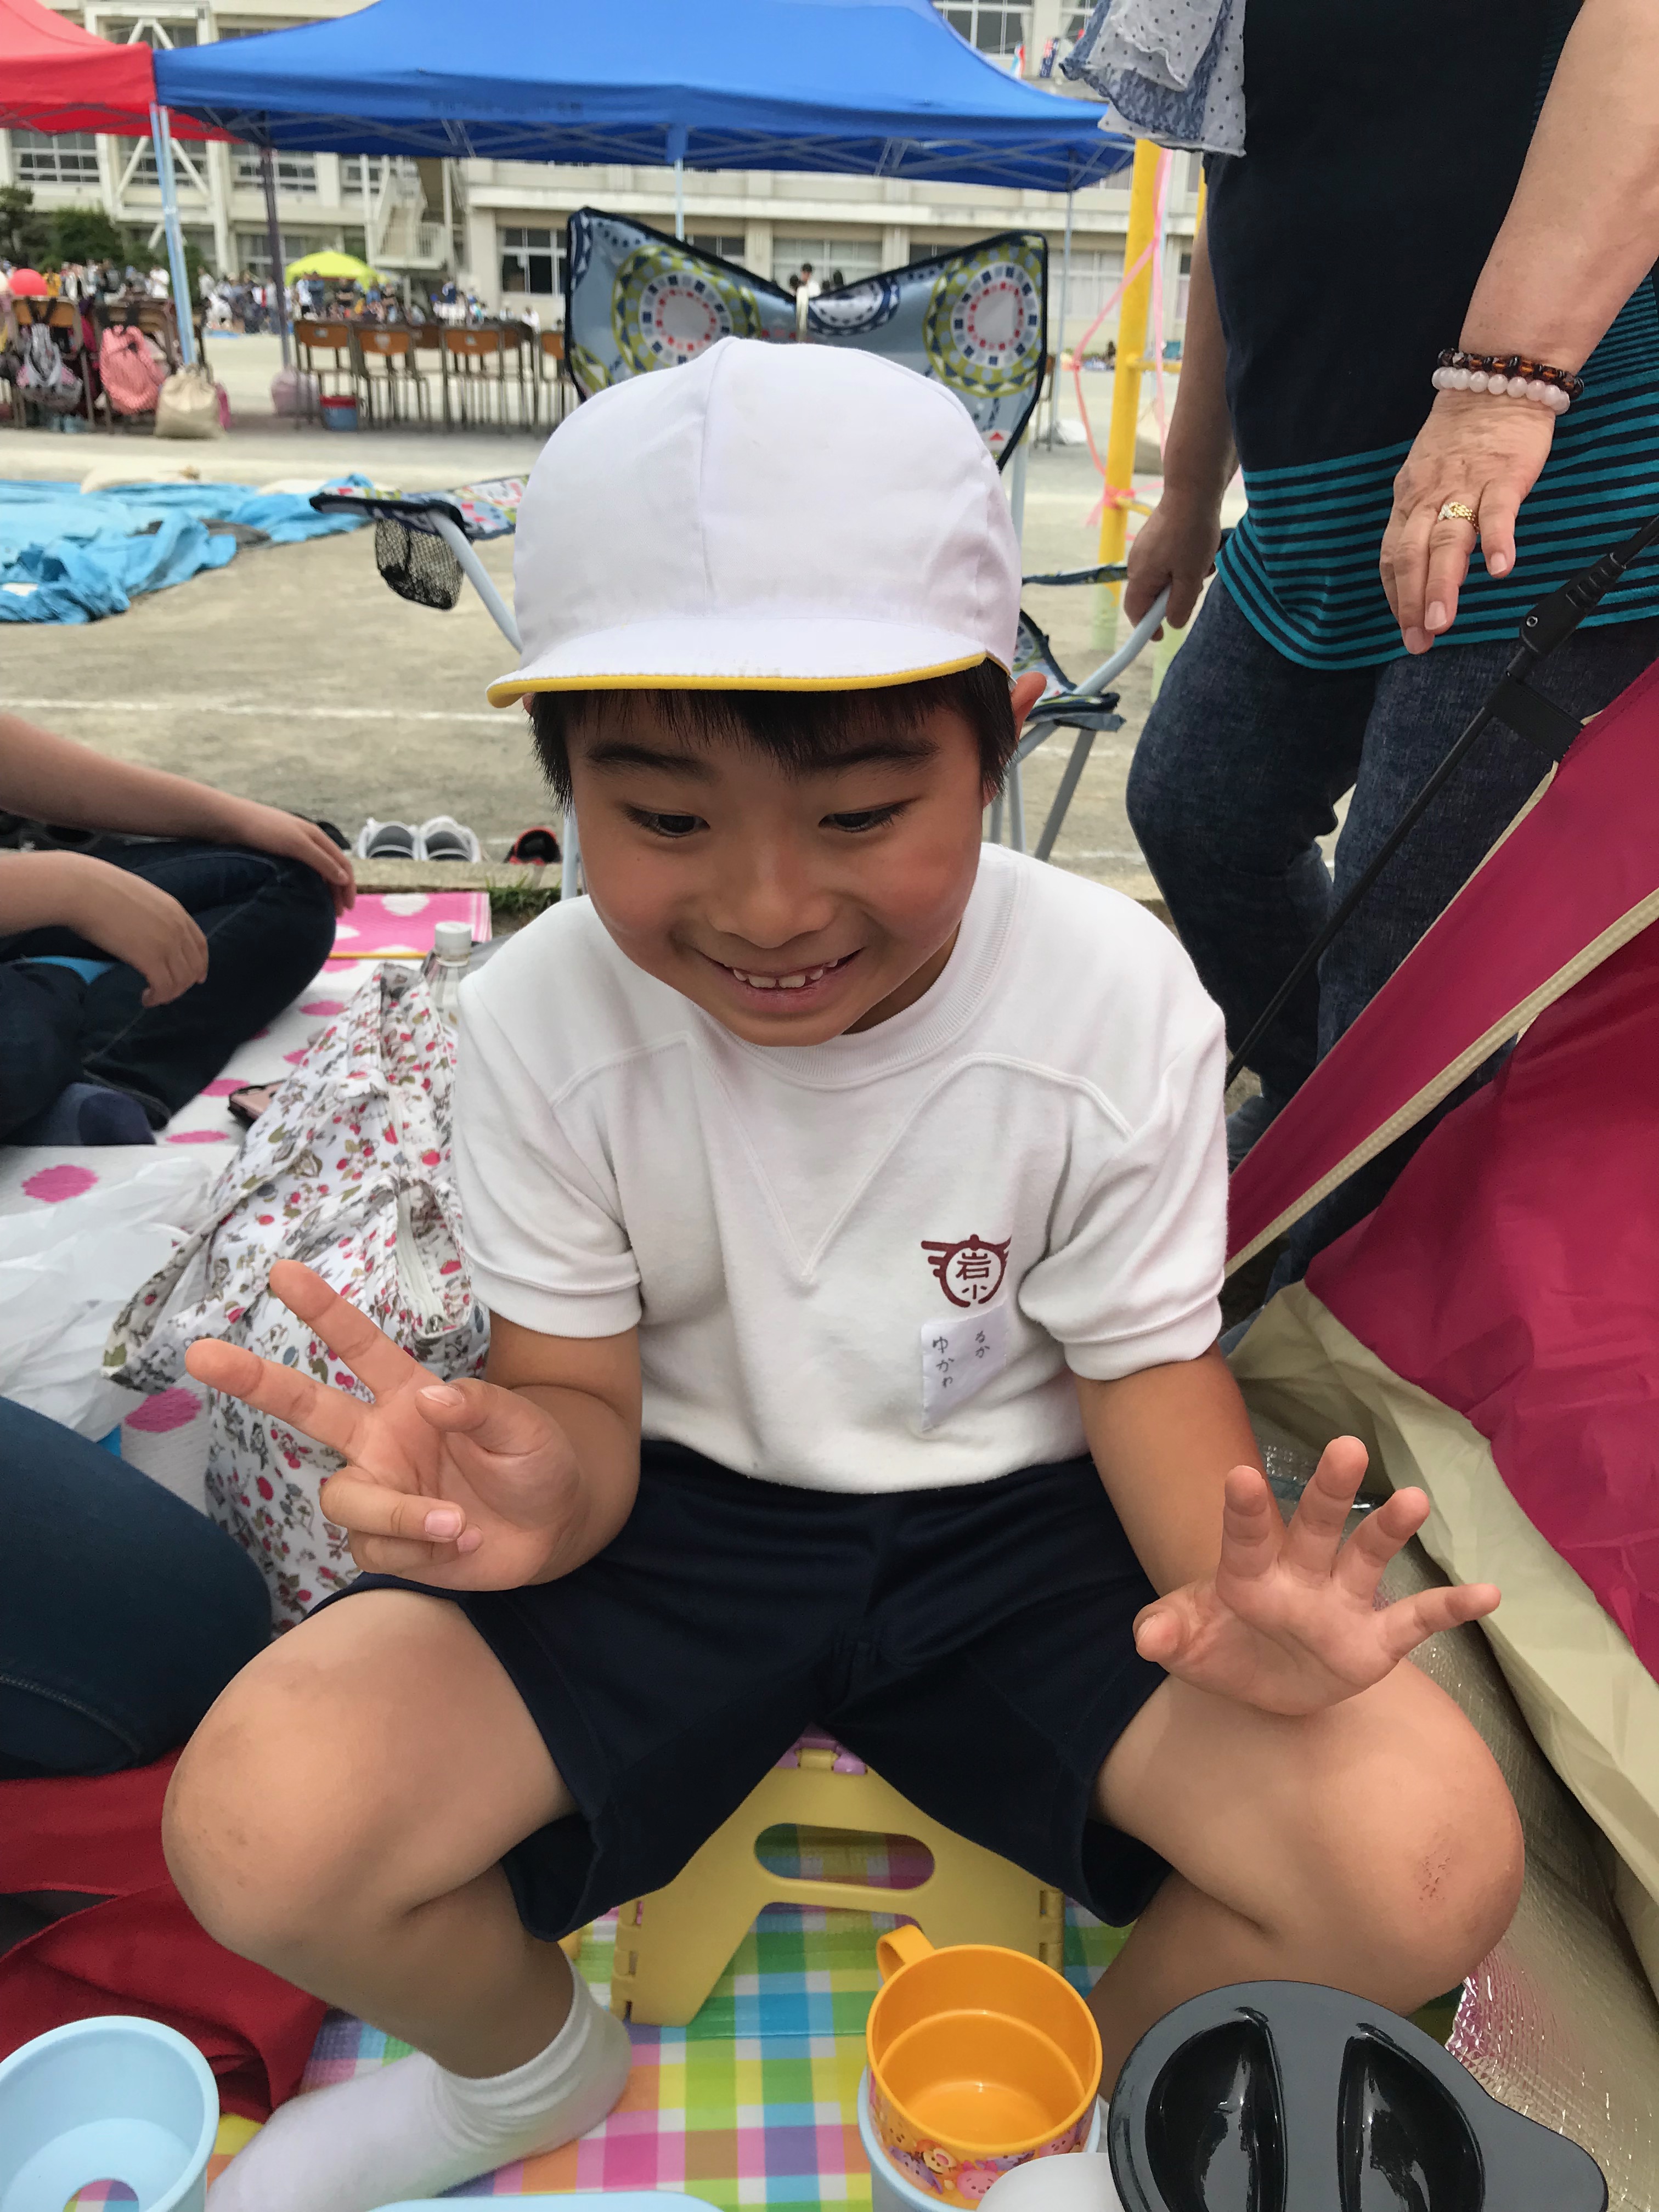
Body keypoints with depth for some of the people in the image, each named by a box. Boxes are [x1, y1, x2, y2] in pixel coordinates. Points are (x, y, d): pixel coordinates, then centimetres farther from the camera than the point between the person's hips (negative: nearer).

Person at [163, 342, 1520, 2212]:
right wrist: (535, 1475, -36)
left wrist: (1229, 1577, -30)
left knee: (1429, 1869, -21)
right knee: (257, 1836, -20)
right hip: (679, 1506, 1)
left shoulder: (1118, 1006, -17)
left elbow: (1147, 1357, -8)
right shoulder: (545, 1022, -16)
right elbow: (583, 1392, -10)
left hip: (1012, 1512, 0)